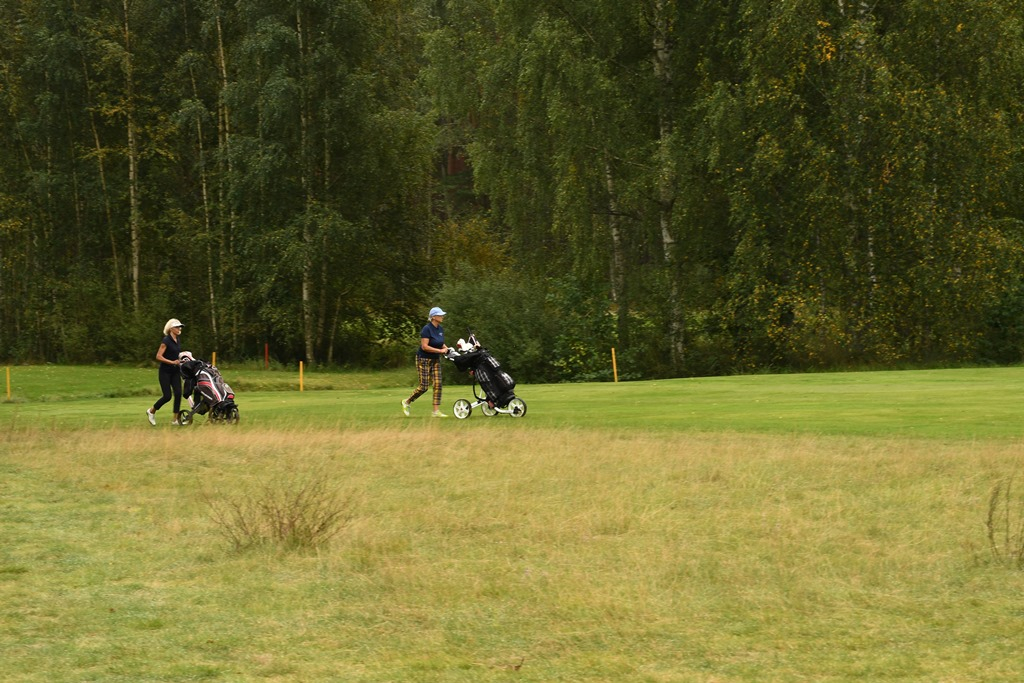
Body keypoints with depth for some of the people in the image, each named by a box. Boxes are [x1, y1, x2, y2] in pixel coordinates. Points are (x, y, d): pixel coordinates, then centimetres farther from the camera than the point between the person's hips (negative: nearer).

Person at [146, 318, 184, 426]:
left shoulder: (177, 340, 10)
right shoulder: (166, 340, -14)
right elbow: (158, 357, -19)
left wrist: (180, 361, 7)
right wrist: (172, 362, -24)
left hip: (175, 371, 7)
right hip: (165, 372, -7)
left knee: (178, 393, -7)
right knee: (167, 396, -8)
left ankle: (175, 419, -3)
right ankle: (151, 411, 17)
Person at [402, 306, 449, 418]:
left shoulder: (440, 329, 5)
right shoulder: (427, 329, -19)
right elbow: (424, 346, -24)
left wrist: (445, 348, -1)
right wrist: (440, 350, -22)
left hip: (435, 360, 7)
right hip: (424, 359, -7)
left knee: (438, 384, -3)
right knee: (424, 386, -7)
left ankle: (436, 411, -2)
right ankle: (406, 402, 15)